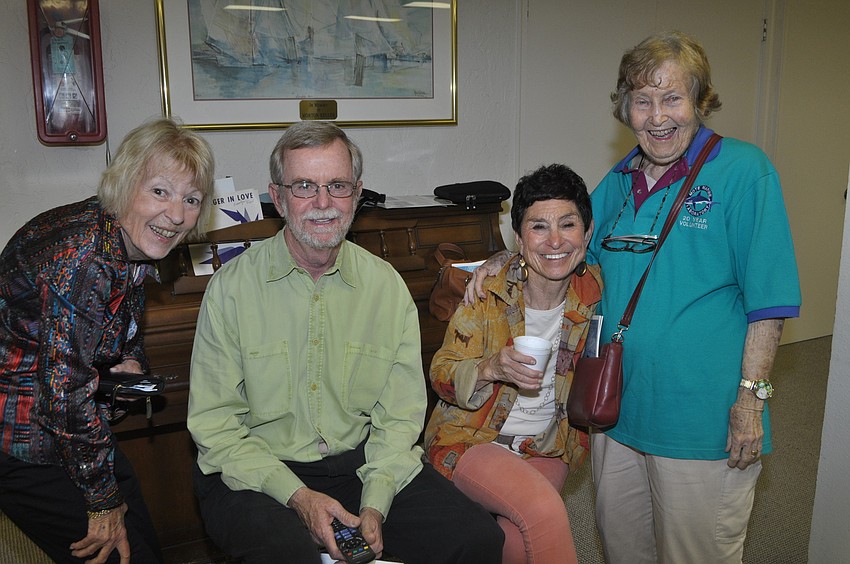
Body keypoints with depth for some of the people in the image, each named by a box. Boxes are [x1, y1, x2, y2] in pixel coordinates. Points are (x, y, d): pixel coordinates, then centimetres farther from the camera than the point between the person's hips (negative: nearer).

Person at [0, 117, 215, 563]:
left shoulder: (133, 244, -3)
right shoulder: (80, 254, -30)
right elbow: (67, 392, -29)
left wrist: (130, 361, -2)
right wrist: (104, 500, -19)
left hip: (76, 423, 8)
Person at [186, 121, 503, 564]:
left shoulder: (388, 286, 1)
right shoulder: (231, 287, -6)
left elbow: (400, 416, 1)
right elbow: (214, 425, -6)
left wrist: (374, 505, -13)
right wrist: (296, 495, -17)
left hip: (363, 464, 3)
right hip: (257, 474, -2)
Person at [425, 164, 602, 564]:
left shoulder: (594, 290, -9)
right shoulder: (488, 289, -17)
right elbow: (441, 376, -12)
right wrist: (491, 368, -32)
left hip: (547, 447, 3)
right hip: (470, 438, -3)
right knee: (545, 509, -27)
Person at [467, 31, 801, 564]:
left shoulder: (743, 169, -9)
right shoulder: (621, 180, 7)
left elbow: (768, 299, -11)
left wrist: (751, 398, -14)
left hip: (701, 419, -5)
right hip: (617, 407, 6)